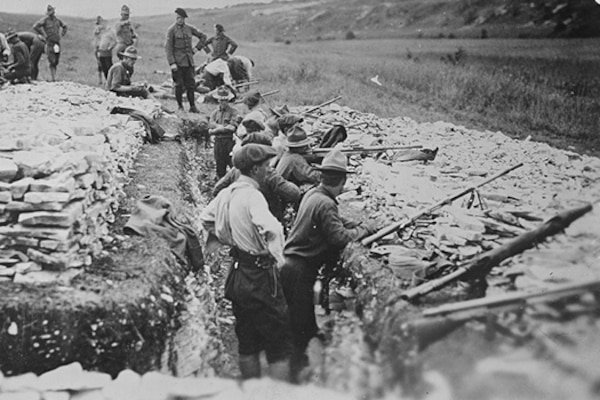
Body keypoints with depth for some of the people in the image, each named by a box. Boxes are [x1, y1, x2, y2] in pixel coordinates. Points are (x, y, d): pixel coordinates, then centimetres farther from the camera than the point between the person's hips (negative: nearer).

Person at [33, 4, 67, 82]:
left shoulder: (57, 20, 11)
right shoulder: (45, 19, -7)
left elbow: (64, 26, 29)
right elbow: (35, 27, -16)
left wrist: (61, 35, 16)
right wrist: (43, 35, -13)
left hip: (57, 43, 6)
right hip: (49, 43, -6)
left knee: (56, 62, 7)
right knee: (52, 62, -11)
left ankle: (54, 77, 16)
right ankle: (53, 78, -10)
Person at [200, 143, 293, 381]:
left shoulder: (227, 194, 5)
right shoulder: (252, 196, -21)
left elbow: (206, 219, 22)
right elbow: (271, 229, -37)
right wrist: (279, 258, -21)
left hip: (238, 274, 9)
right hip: (260, 277, -9)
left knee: (247, 344, 18)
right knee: (279, 345, 0)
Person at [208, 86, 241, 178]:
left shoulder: (233, 112, 1)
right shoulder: (215, 113, 16)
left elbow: (232, 127, -11)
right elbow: (210, 124, 0)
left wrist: (215, 130, -6)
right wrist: (224, 127, -15)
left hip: (229, 142, -4)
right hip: (218, 142, 4)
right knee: (220, 168, 7)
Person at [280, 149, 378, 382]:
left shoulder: (312, 194, 11)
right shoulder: (325, 204, -18)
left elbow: (337, 223, 18)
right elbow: (341, 237, -22)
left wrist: (362, 226, 11)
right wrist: (365, 229, -8)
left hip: (290, 265, 10)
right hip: (300, 271, -10)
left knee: (304, 326, 18)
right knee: (300, 328, -1)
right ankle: (293, 374, 5)